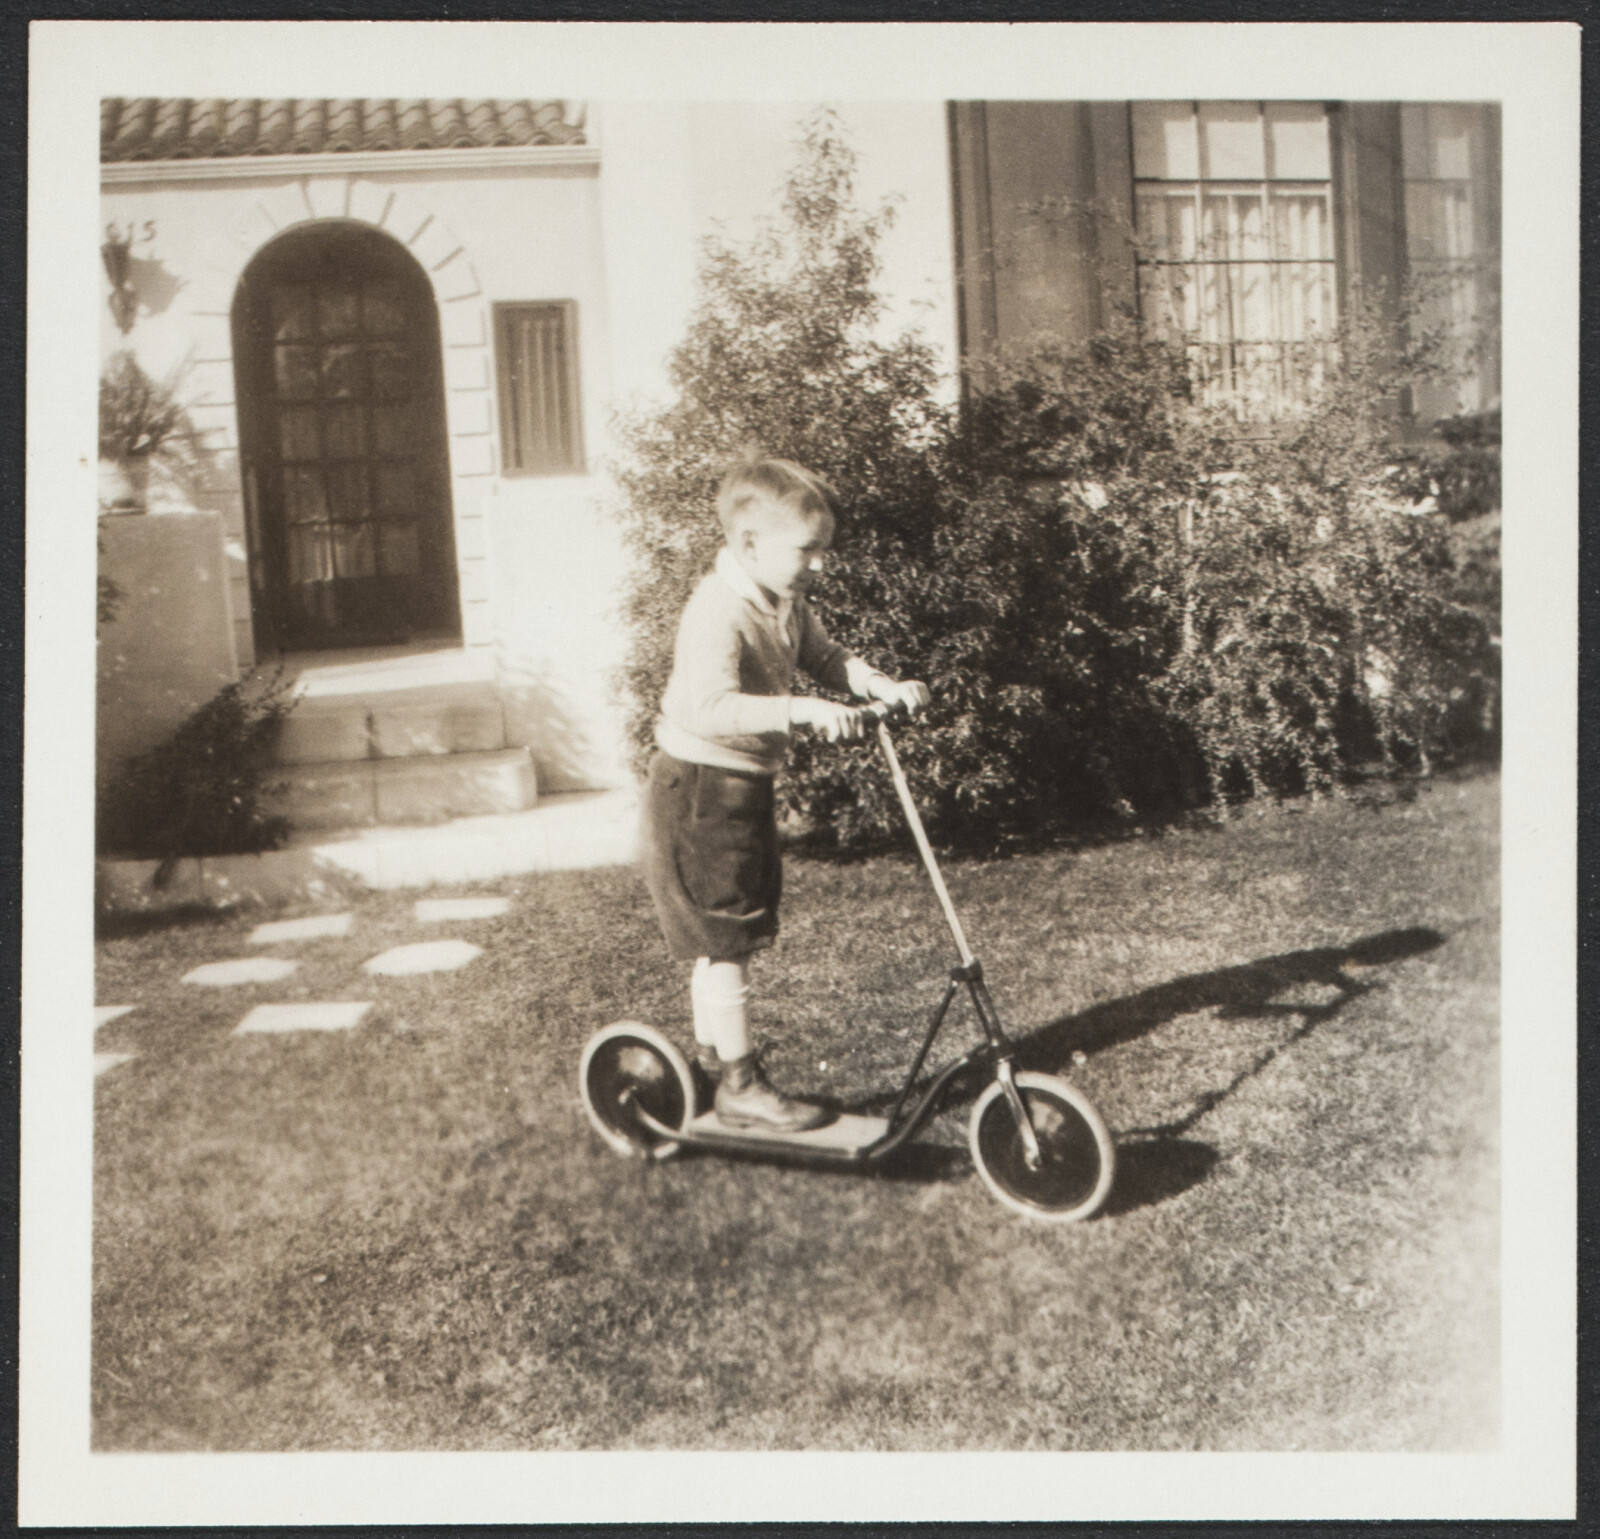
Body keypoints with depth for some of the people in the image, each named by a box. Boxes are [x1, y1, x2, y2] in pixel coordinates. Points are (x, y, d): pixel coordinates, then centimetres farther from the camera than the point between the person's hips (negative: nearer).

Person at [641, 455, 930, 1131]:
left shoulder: (786, 604, 4)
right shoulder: (717, 613, -25)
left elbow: (825, 655, 15)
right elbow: (711, 708, -37)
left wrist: (882, 685, -3)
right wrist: (801, 710, -44)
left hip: (745, 786, 9)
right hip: (699, 790, -9)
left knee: (723, 942, 18)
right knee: (726, 942, -2)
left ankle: (710, 1061, 32)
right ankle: (741, 1087, 8)